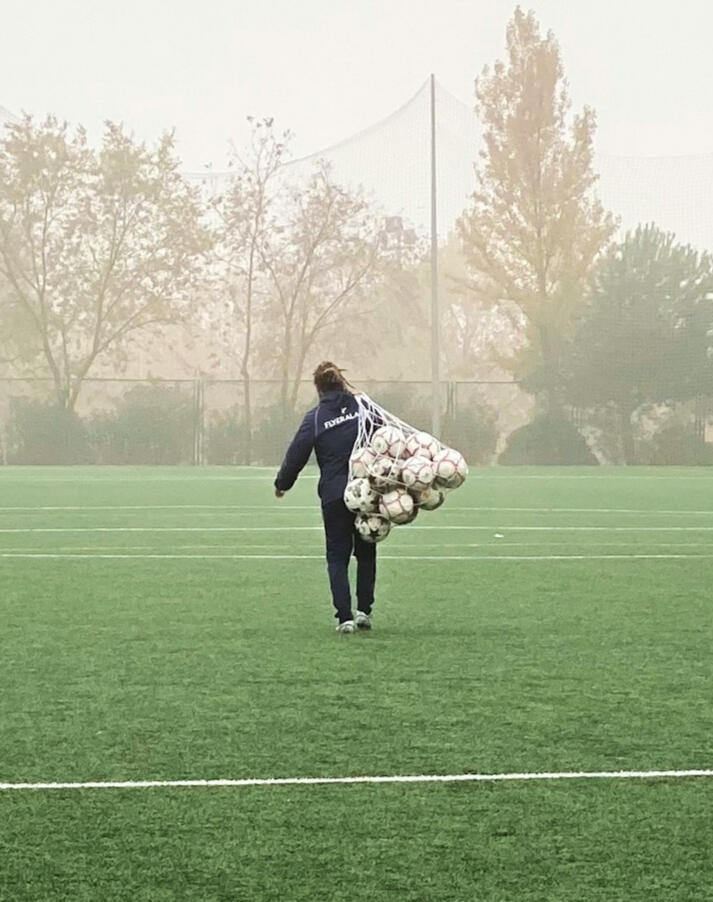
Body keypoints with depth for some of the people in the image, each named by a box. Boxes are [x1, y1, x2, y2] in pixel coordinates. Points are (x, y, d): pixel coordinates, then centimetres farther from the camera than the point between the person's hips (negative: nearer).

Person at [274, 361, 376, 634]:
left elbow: (296, 455, -2)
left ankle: (345, 616, -5)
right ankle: (364, 611, 15)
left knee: (337, 556, 6)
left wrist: (282, 484, 14)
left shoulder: (315, 418, -5)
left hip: (334, 496, -2)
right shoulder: (363, 407, 0)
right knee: (366, 552, 18)